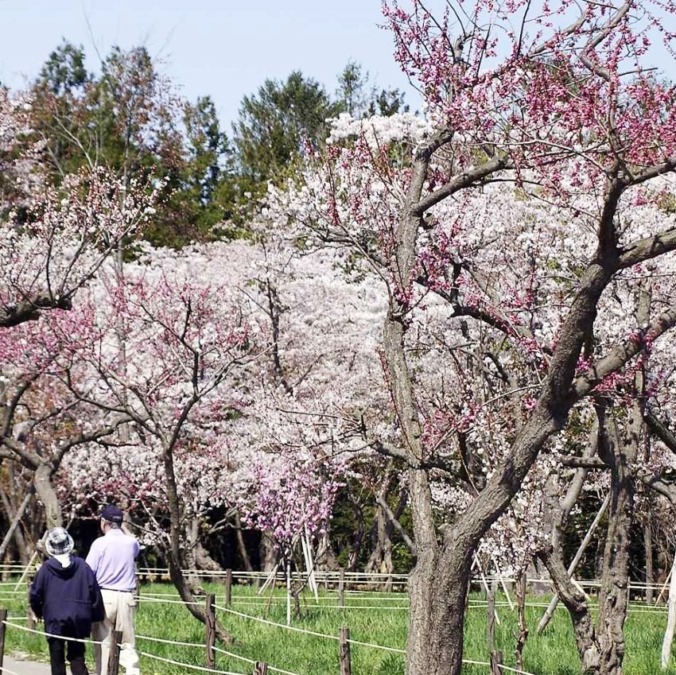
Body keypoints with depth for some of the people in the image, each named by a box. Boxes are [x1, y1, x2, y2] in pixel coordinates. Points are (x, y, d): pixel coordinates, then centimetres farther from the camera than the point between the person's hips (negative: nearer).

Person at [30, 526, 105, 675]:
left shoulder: (46, 568, -5)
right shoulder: (82, 565, -2)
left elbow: (35, 594, -1)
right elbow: (94, 591, -3)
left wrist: (38, 612, 19)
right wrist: (96, 616, 8)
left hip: (54, 619, -2)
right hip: (79, 619, 2)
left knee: (57, 659, 8)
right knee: (77, 657, 10)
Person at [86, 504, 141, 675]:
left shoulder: (100, 543, -7)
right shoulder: (131, 542, 5)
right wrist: (122, 528, 28)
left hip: (104, 596, -3)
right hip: (127, 597, 3)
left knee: (103, 644, 5)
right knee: (127, 643, 6)